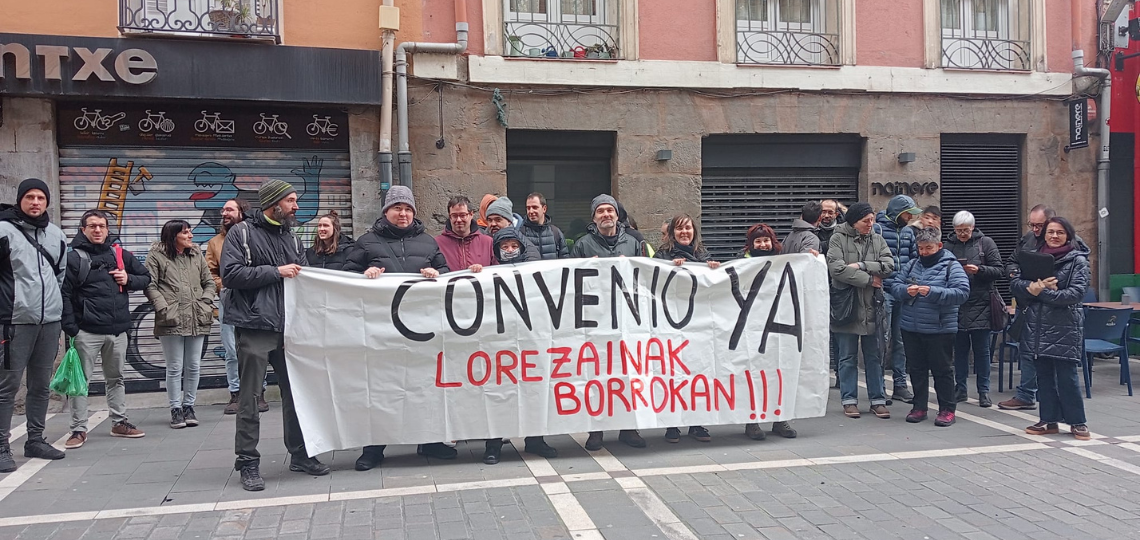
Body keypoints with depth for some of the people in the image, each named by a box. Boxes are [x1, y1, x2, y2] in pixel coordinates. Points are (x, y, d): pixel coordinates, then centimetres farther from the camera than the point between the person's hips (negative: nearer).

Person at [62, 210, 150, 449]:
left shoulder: (121, 255, 9)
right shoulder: (74, 258, -5)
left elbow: (146, 277, 18)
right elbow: (65, 294, -10)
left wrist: (129, 280, -4)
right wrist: (70, 327, -17)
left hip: (117, 330, 5)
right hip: (87, 331, -5)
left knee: (116, 378, 15)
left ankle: (119, 422, 26)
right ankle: (78, 429, 7)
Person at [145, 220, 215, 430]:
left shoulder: (196, 254, 13)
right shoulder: (156, 256, 0)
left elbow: (209, 282, 16)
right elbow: (150, 285, -5)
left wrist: (206, 304, 1)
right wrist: (163, 308, -14)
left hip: (197, 320, 4)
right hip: (171, 321, -4)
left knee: (193, 366, 8)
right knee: (175, 368, 2)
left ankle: (188, 406, 20)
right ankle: (176, 409, 12)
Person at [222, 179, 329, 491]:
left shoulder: (290, 238, 18)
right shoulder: (242, 233, -1)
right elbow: (230, 274, -12)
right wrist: (276, 271, -14)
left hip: (288, 326, 6)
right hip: (254, 328, -6)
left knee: (295, 391, 10)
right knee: (250, 397, -1)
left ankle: (300, 454, 22)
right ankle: (248, 462, 8)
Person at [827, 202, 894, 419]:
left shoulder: (877, 240, 8)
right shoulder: (838, 239, -4)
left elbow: (889, 265, -5)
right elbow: (837, 269, -17)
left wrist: (861, 266, -17)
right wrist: (869, 279, -12)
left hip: (871, 305, 3)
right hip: (845, 303, -3)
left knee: (874, 356, 9)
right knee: (848, 357, 6)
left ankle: (878, 399, 17)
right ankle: (849, 400, 14)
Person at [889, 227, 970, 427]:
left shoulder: (951, 266, -6)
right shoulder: (912, 265, 9)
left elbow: (962, 292, -17)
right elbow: (895, 285, 8)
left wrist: (933, 292, -25)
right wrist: (906, 290, -14)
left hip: (940, 329, -5)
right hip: (910, 328, 5)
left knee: (942, 369, 5)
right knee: (916, 369, 13)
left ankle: (947, 409, 15)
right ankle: (919, 406, 24)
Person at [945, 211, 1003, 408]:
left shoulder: (986, 243, 2)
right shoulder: (949, 244, 6)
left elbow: (999, 271, -1)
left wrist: (979, 270, -17)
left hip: (980, 305, -2)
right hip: (956, 305, 2)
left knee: (982, 349, 3)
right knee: (960, 348, 9)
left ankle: (983, 391, 11)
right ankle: (960, 389, 18)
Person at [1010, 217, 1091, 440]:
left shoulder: (1077, 260, -2)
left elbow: (1076, 293, -14)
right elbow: (1015, 283, 3)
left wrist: (1043, 292, -19)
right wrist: (1033, 286, -17)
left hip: (1065, 327, -4)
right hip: (1037, 326, 4)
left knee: (1066, 376, -2)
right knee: (1044, 375, 9)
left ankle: (1077, 422, 11)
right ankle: (1049, 420, 18)